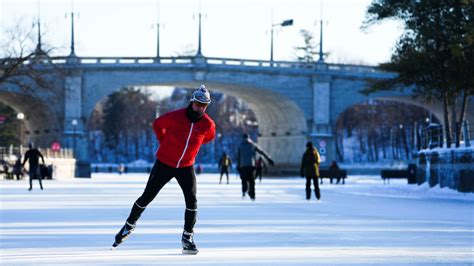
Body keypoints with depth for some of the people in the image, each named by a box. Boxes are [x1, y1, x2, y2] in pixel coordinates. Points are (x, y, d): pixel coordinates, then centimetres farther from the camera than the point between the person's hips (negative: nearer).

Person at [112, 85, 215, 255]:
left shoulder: (208, 124, -11)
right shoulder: (175, 117, -20)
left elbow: (209, 136, 14)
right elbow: (157, 124, 1)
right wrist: (165, 143, 5)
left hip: (186, 167, 2)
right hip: (164, 164, -2)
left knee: (191, 200, -12)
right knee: (147, 197, 5)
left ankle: (187, 237, 1)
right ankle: (130, 225, 26)